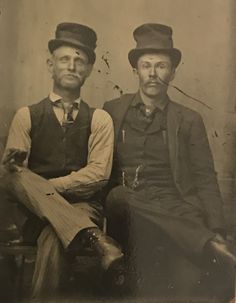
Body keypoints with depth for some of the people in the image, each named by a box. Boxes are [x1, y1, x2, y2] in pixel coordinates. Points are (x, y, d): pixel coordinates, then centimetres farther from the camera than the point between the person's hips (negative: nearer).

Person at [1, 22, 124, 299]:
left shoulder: (99, 119, 10)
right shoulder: (27, 116, 11)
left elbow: (98, 173, -4)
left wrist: (46, 187, -16)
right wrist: (29, 187, -23)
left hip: (82, 207, -2)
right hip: (35, 211, 2)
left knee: (54, 236, -37)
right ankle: (95, 239, -40)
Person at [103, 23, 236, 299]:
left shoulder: (189, 121, 13)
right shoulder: (112, 111, 15)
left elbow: (205, 181, 8)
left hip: (173, 206, -1)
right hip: (126, 203, 2)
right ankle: (211, 246, -30)